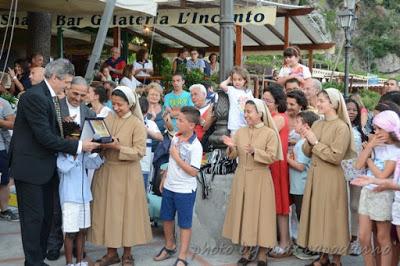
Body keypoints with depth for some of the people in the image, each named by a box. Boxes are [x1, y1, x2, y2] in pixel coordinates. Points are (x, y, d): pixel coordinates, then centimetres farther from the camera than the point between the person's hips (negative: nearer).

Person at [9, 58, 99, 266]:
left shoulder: (50, 96, 9)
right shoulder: (34, 96, -20)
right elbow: (45, 136, -24)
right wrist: (78, 146, -21)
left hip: (46, 166, 9)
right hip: (30, 166, -9)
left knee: (46, 216, 15)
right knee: (34, 217, -1)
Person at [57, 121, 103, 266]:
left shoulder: (82, 154, 8)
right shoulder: (61, 155, -10)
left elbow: (95, 164, 5)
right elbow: (64, 168, -27)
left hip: (84, 197, 7)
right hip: (70, 198, -6)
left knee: (82, 231, 13)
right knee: (70, 232, 0)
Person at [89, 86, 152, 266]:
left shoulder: (137, 124, -7)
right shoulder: (108, 119, 6)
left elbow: (139, 152, -14)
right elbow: (101, 142, 10)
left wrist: (118, 147, -23)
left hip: (127, 174, -4)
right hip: (107, 171, 4)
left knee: (126, 212, 4)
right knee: (108, 211, 8)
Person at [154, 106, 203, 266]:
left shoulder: (195, 146, -20)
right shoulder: (175, 138, 2)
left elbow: (193, 172, -22)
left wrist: (177, 157, -21)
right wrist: (164, 179, 17)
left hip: (185, 191, -7)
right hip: (169, 187, 7)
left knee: (184, 224, 5)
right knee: (166, 218, 19)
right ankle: (169, 247, 40)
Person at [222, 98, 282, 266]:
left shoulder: (270, 133, -5)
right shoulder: (240, 132, 7)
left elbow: (271, 157, -12)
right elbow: (233, 156, 5)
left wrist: (255, 151, -23)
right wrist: (231, 147, -15)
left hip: (260, 179, -4)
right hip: (242, 177, 4)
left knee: (260, 213, 0)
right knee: (243, 211, 8)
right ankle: (246, 251, 19)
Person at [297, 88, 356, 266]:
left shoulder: (342, 127, -11)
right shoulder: (316, 124, 9)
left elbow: (336, 157, -18)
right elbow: (308, 153, 11)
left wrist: (316, 142, -14)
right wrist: (308, 141, -8)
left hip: (331, 179, -7)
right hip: (314, 175, 7)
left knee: (331, 217, 1)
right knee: (318, 215, 12)